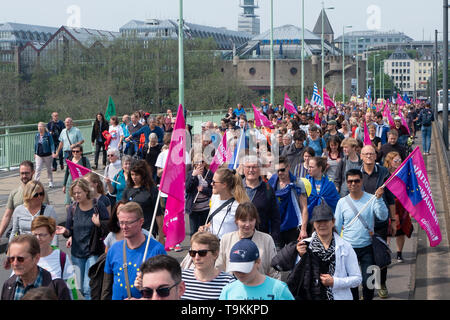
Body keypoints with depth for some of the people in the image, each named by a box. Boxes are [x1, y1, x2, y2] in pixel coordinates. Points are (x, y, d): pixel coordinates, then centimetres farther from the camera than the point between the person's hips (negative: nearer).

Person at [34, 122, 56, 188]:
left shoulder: (48, 135, -10)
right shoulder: (36, 136, 4)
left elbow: (51, 144, -11)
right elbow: (35, 145, 14)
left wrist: (53, 152, -22)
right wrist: (35, 153, 16)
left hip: (47, 155, -3)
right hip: (39, 155, 3)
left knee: (49, 169, 12)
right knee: (38, 169, -7)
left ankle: (50, 182, 27)